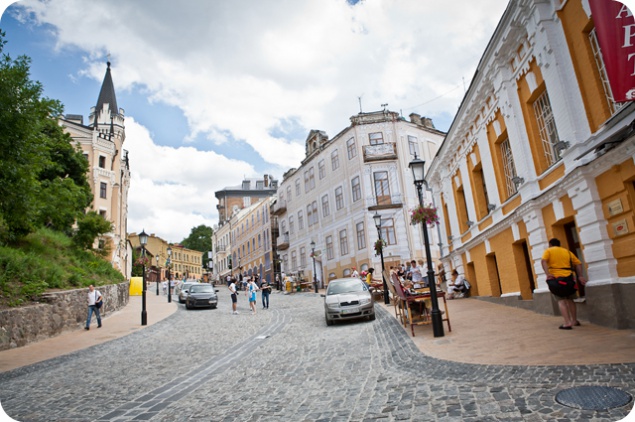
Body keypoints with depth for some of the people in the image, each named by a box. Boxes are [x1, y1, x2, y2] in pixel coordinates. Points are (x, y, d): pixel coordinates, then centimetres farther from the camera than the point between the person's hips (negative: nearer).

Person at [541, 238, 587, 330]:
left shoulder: (548, 251, 9)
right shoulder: (567, 251, 20)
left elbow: (543, 261, -11)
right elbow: (578, 263, 10)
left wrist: (548, 274, -19)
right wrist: (580, 276, 5)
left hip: (555, 277, -4)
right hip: (568, 277, 4)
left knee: (561, 300, -2)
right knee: (570, 300, 19)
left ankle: (567, 322, -10)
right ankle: (574, 320, 28)